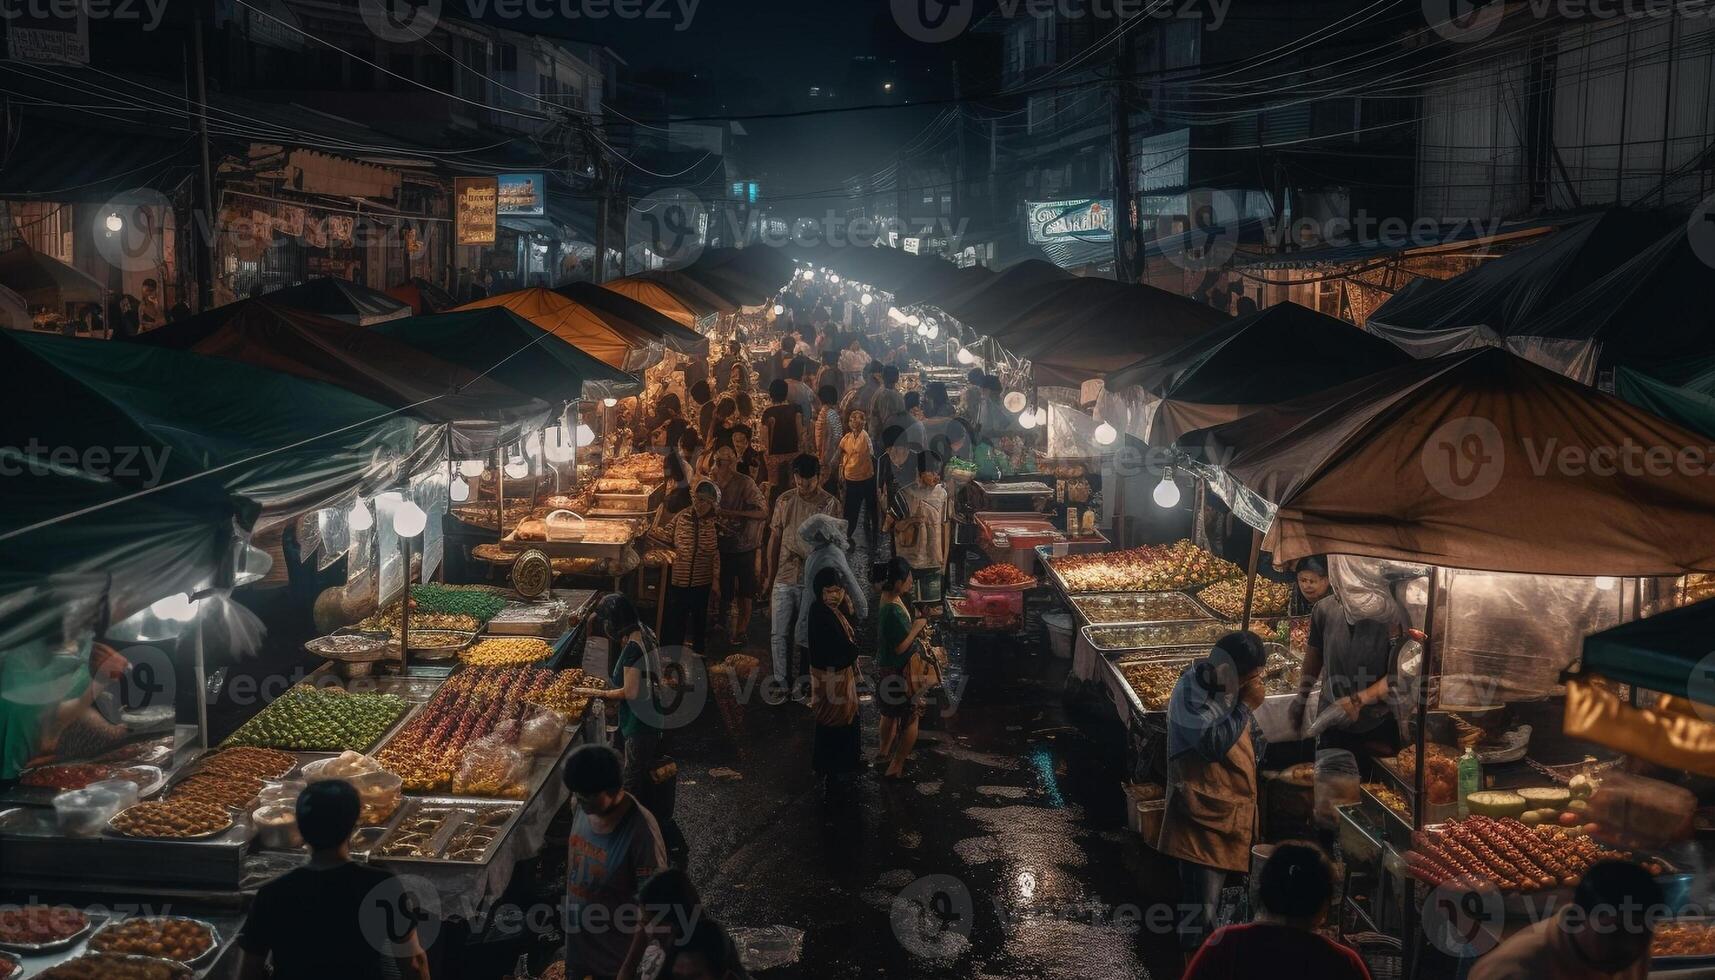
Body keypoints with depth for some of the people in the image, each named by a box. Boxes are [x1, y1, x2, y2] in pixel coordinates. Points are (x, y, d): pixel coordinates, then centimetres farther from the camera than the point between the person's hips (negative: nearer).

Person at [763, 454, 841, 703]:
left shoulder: (830, 504, -8)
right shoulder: (784, 501, 1)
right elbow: (774, 538, 8)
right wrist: (769, 575, 10)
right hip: (784, 579, 3)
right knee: (779, 634, 4)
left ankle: (801, 682, 21)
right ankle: (781, 684, 15)